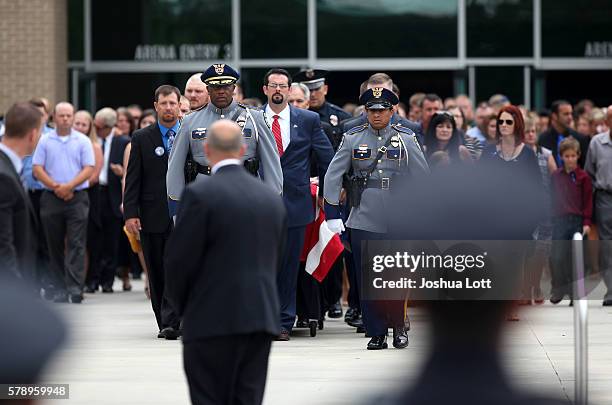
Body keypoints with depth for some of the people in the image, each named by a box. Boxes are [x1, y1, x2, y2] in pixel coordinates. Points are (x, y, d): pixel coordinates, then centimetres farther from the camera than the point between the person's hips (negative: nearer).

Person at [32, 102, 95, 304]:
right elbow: (37, 169, 2)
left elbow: (89, 169, -2)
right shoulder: (45, 141, 7)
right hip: (51, 199, 2)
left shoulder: (83, 141, 4)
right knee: (55, 246, 5)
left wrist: (69, 186, -12)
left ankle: (75, 289, -15)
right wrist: (55, 187, -10)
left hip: (77, 198, -2)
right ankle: (60, 290, 11)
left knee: (76, 244, -9)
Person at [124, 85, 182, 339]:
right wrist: (130, 213, -5)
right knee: (157, 275, 6)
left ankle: (171, 323, -13)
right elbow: (133, 179, 4)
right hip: (152, 216, 1)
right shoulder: (142, 138, 7)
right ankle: (166, 324, 16)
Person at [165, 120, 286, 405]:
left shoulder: (200, 193, -10)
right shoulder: (272, 198, 9)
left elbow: (179, 260, -8)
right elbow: (276, 262, 13)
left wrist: (181, 306, 9)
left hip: (213, 321, -5)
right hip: (262, 319, 5)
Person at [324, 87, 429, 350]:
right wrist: (332, 215, 1)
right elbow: (333, 176, 6)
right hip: (363, 222, 1)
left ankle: (399, 326, 17)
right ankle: (376, 334, 11)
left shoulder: (406, 139, 3)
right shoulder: (352, 139, 5)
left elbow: (423, 178, 6)